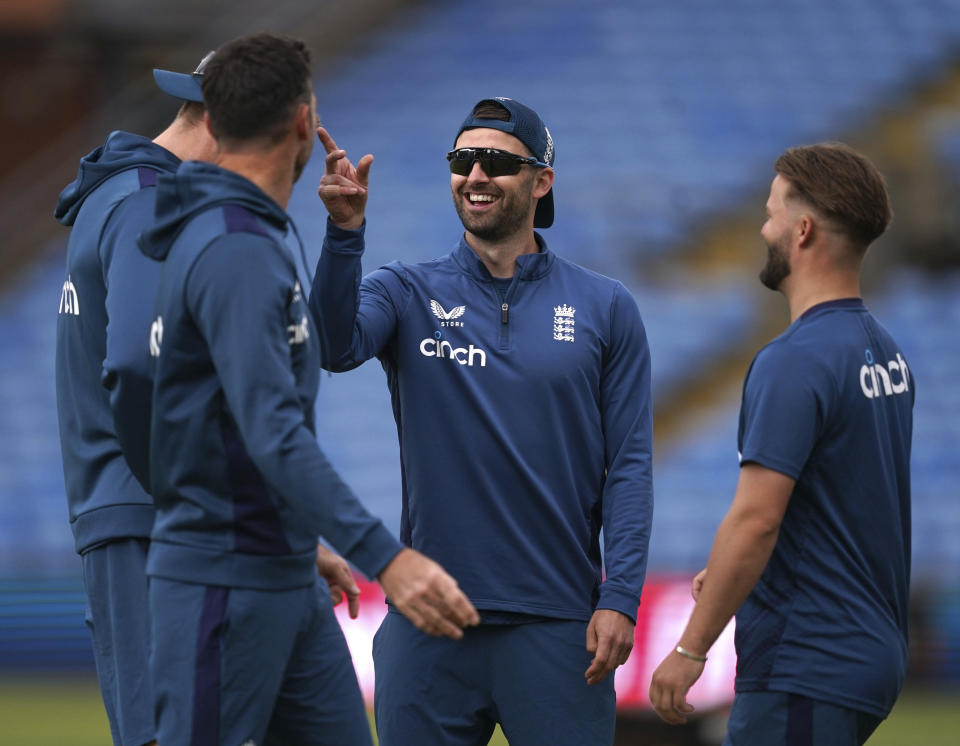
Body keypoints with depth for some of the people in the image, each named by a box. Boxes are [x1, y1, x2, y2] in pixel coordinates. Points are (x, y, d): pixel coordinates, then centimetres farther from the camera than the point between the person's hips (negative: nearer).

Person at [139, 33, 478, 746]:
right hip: (223, 582, -10)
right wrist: (384, 556, -33)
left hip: (287, 578, 10)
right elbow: (274, 435, -28)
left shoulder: (256, 239, 13)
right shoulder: (237, 251, -19)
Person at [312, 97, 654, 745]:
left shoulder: (605, 308, 5)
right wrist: (345, 232, -30)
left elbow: (630, 465, 2)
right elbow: (336, 345, -16)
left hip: (558, 622, -1)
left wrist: (620, 599, -7)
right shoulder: (408, 293, 6)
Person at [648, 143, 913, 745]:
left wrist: (691, 649, -15)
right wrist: (726, 574, 19)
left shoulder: (795, 362, -18)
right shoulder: (884, 354, 12)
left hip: (806, 673, -9)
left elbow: (757, 519, -22)